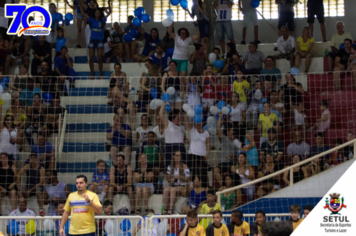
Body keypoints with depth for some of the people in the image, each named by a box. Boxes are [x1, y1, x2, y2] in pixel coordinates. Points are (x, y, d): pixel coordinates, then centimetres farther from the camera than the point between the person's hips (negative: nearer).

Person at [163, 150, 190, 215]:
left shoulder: (184, 166, 3)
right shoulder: (170, 167, 13)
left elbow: (188, 179, 0)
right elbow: (168, 179, 13)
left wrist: (180, 177, -17)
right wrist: (172, 179, -10)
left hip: (182, 187, -3)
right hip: (173, 186, 3)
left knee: (173, 190, -36)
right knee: (166, 190, -30)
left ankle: (170, 210, -42)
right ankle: (165, 210, -35)